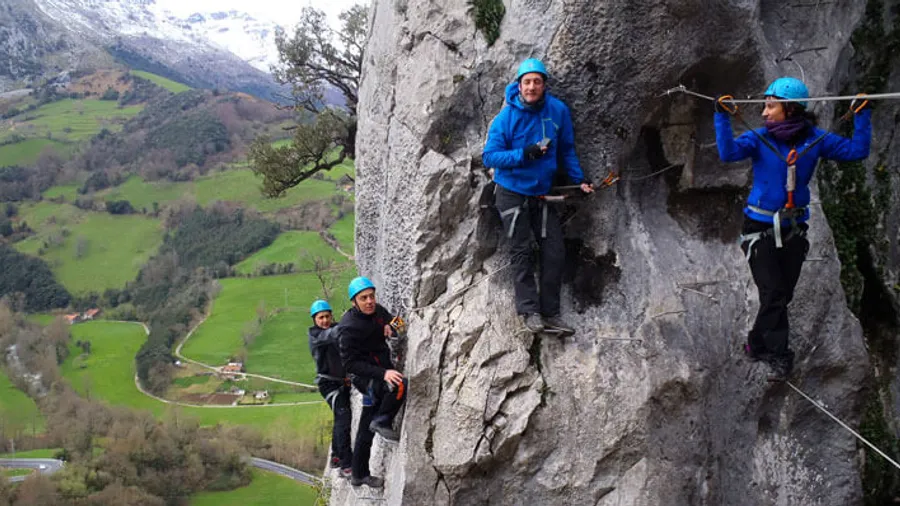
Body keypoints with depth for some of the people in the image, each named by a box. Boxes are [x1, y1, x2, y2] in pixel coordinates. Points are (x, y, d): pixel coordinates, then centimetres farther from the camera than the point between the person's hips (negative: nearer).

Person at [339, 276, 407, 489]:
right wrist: (382, 373, -34)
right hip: (365, 377, -7)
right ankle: (382, 422, -14)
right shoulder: (350, 327, -23)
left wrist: (390, 327, -6)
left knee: (366, 431, 17)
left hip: (381, 372, 7)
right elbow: (350, 363, -24)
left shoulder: (378, 311, 0)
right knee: (400, 385, -36)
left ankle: (360, 475, 29)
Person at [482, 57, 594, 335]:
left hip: (542, 193, 4)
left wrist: (579, 179, 2)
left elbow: (567, 149, 10)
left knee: (555, 252, 0)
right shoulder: (506, 117, -15)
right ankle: (529, 311, 1)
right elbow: (489, 156, -14)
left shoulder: (558, 111, -4)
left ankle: (550, 313, 7)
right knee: (521, 252, -3)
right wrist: (524, 154, -26)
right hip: (512, 193, -4)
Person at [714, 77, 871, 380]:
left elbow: (857, 151, -5)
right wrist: (722, 119, -34)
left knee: (782, 296, 10)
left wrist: (862, 116, -12)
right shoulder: (760, 139, -10)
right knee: (773, 295, -8)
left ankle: (757, 345, 28)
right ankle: (779, 355, 5)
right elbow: (729, 153, -27)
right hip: (760, 229, -3)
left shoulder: (815, 139, -4)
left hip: (794, 230, 3)